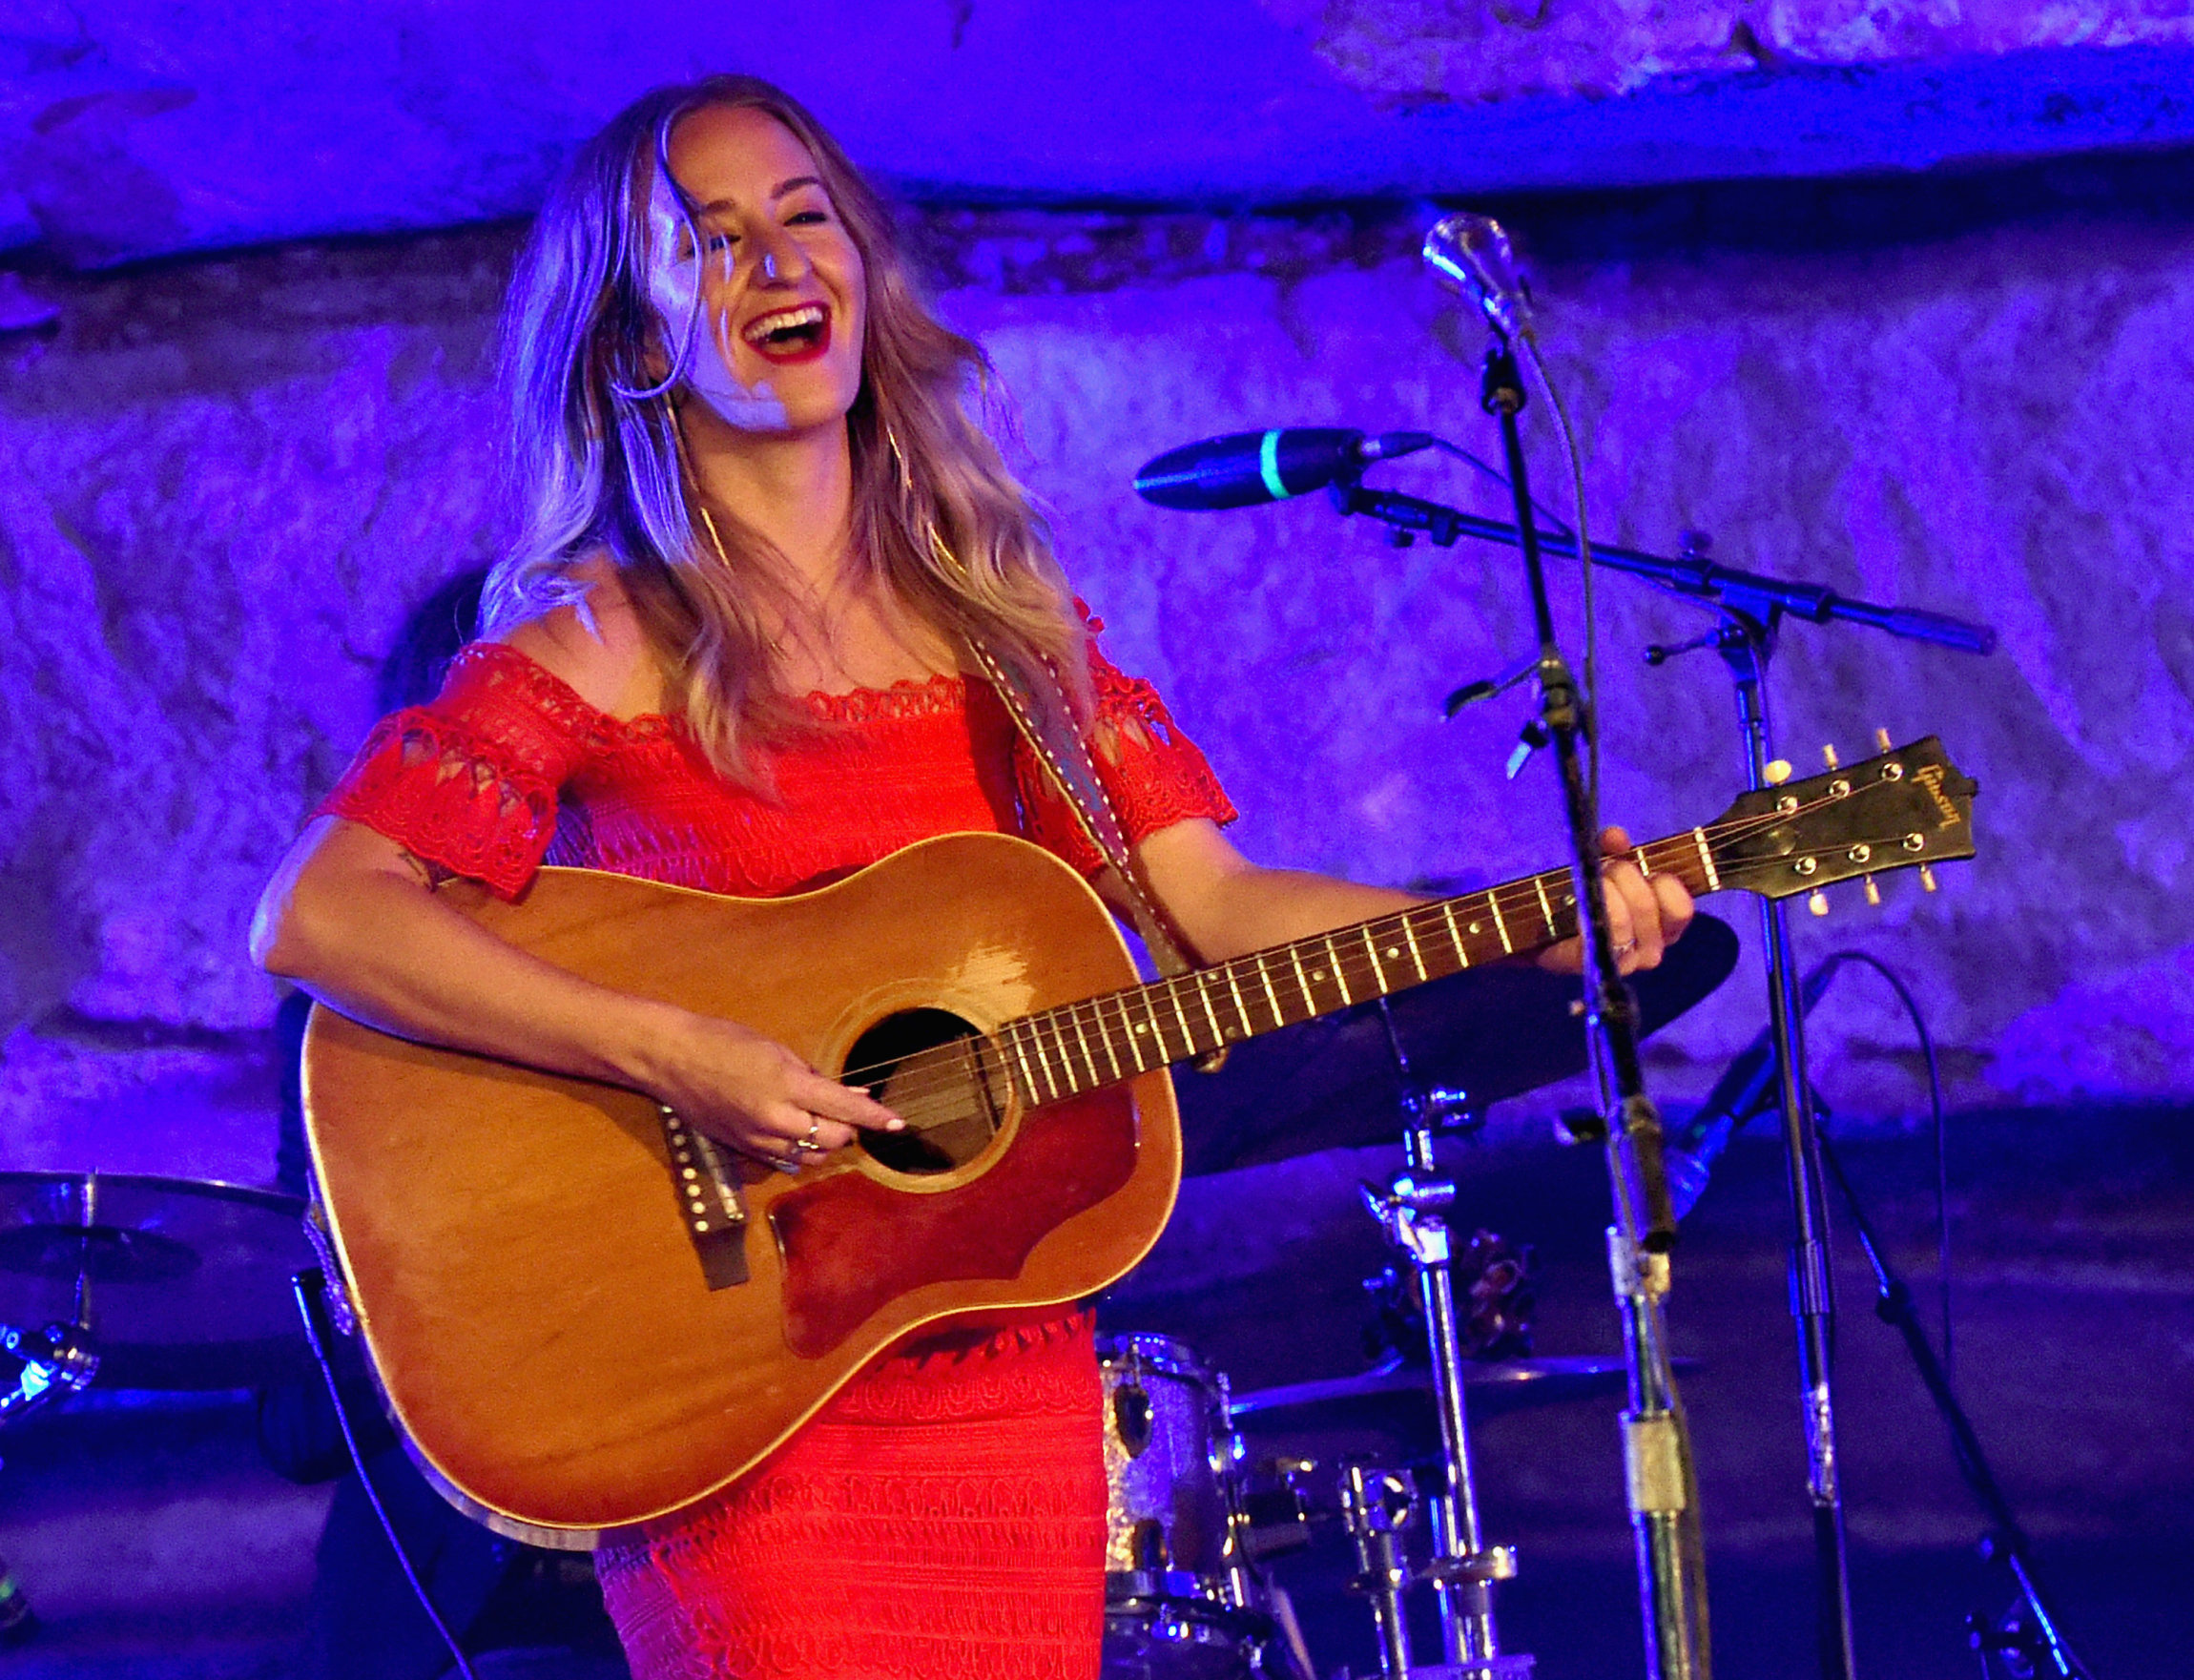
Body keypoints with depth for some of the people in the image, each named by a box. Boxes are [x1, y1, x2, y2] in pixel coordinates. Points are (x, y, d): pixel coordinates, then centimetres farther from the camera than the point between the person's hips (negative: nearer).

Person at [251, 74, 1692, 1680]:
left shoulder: (1007, 613, 9)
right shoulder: (603, 642, -8)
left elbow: (1221, 903, 5)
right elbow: (315, 917, -19)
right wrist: (670, 1055, -26)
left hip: (1016, 1380, 5)